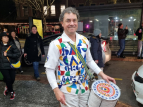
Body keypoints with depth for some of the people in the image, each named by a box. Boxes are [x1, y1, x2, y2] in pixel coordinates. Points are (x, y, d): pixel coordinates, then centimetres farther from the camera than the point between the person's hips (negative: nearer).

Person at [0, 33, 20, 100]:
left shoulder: (12, 45, -4)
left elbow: (18, 54, -12)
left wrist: (7, 54, -16)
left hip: (11, 65, 0)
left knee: (12, 79, 4)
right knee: (8, 79, -4)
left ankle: (7, 87, 38)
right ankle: (12, 92, 20)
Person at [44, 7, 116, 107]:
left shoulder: (84, 40, 1)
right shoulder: (56, 44, -16)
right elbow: (49, 69, -13)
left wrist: (102, 74, 3)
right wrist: (56, 90, -19)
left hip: (84, 87, 5)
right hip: (67, 91, -5)